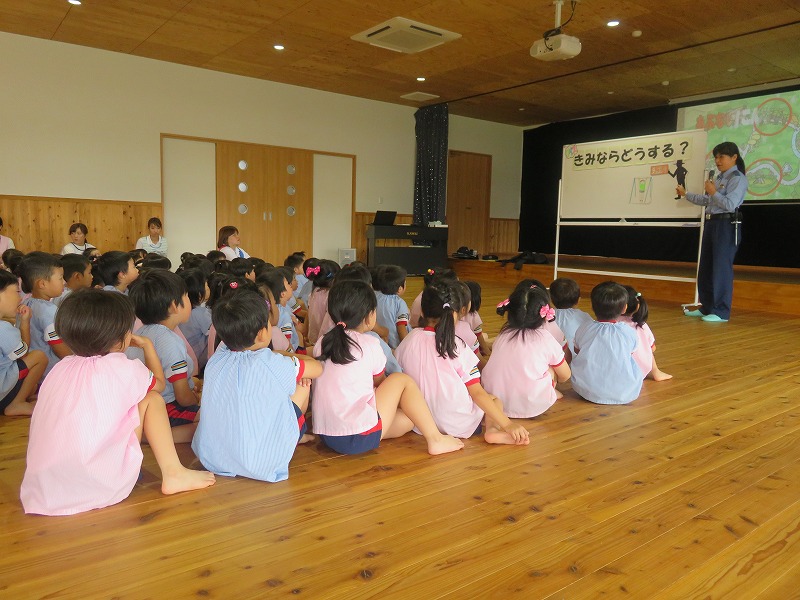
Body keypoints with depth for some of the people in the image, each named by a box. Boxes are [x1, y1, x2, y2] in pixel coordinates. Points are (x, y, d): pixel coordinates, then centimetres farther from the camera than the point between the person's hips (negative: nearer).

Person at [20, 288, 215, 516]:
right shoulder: (126, 369, -8)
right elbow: (159, 383, 15)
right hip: (100, 487, -6)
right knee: (152, 399, 4)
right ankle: (173, 474, 9)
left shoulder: (60, 369, 7)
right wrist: (147, 345, 26)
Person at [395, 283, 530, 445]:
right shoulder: (457, 347, -12)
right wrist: (507, 424, -10)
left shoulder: (409, 340, -2)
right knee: (495, 398, 18)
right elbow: (477, 393, -13)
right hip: (458, 426, -5)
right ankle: (492, 429, -7)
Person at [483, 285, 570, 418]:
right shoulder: (546, 339, -3)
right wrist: (552, 379, 30)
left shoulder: (501, 336, 6)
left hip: (495, 403, 3)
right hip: (531, 407, -3)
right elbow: (565, 376, 8)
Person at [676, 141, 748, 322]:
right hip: (711, 224, 9)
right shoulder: (719, 177, 17)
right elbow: (706, 200, 25)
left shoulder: (737, 178, -9)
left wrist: (713, 192, -12)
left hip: (726, 225, -9)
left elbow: (730, 204, -20)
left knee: (721, 267, -7)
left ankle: (721, 312, 0)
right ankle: (706, 308, 22)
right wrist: (685, 194, 24)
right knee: (705, 268, 12)